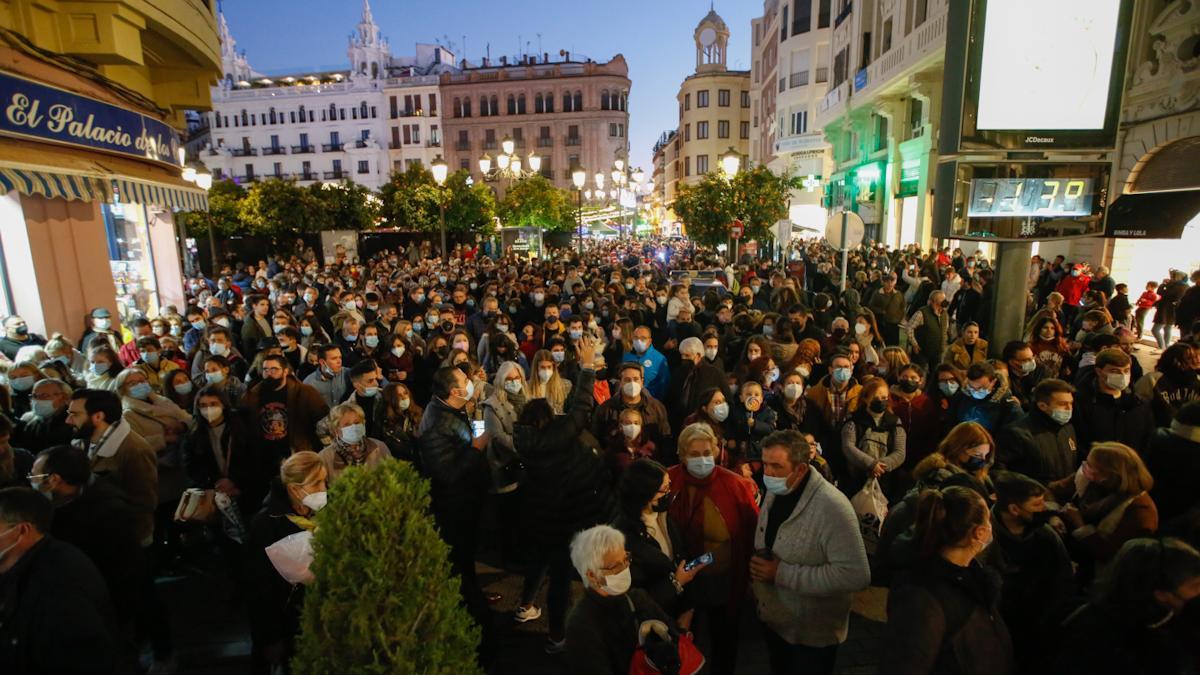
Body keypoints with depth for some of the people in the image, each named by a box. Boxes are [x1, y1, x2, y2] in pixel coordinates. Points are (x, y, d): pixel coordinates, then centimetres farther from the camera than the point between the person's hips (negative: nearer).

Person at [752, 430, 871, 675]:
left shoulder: (832, 507, -28)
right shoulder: (774, 491, -3)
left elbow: (856, 575, -32)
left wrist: (782, 573, -29)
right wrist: (758, 564, -8)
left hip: (811, 635, -6)